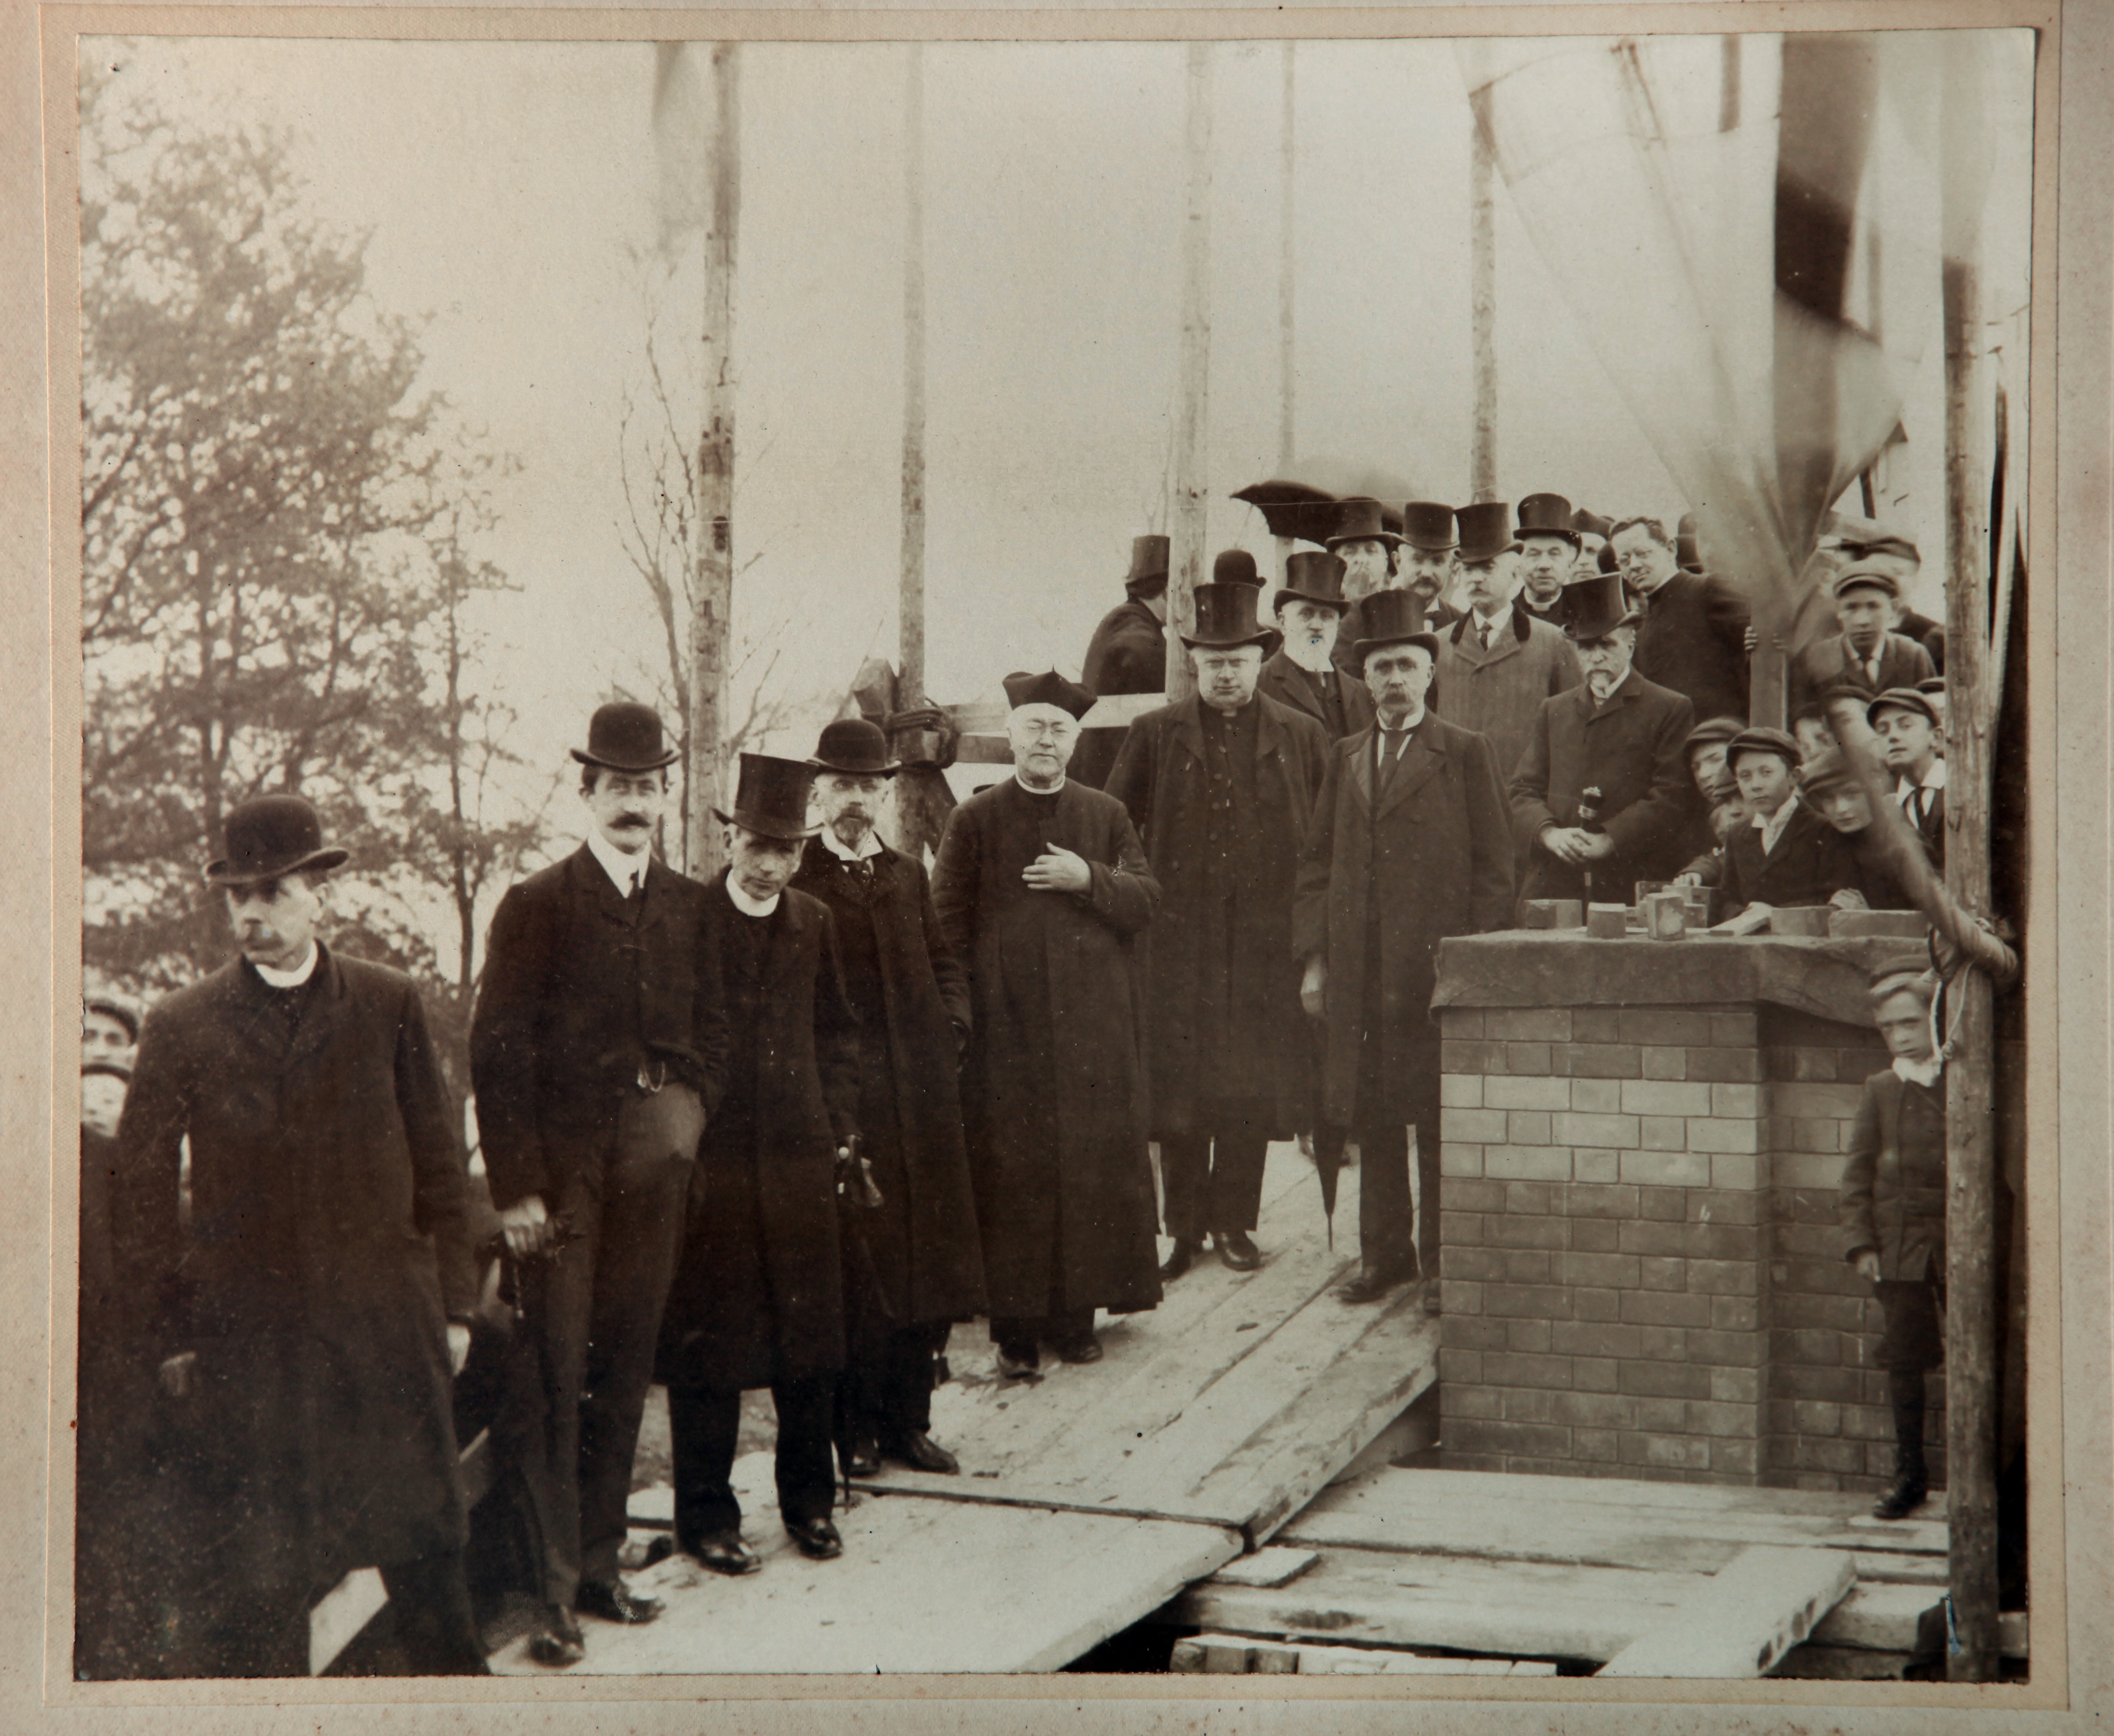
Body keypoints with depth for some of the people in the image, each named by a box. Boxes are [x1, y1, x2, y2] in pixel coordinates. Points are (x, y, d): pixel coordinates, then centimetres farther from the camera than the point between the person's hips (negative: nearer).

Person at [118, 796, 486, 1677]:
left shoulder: (388, 1004, 3)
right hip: (245, 1336, -1)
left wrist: (453, 1301, 4)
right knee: (248, 1566, 2)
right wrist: (171, 1335, 0)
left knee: (423, 1538, 11)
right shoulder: (180, 1027, 0)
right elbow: (143, 1193, 4)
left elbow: (438, 1162, 7)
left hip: (384, 1323, 1)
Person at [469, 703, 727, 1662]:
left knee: (623, 1377, 10)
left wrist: (689, 1102, -2)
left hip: (652, 1178, 4)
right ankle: (551, 1592, 3)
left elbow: (710, 1032, 18)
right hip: (561, 1178, -4)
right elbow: (498, 1057, -6)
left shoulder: (690, 907, 10)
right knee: (556, 1383, -4)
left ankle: (598, 1564, 21)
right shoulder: (535, 907, -4)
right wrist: (515, 1187, -10)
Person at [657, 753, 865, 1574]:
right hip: (709, 1160, -4)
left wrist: (842, 1136, 8)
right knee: (706, 1344, 3)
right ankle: (705, 1512, 16)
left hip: (801, 1157, 4)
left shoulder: (815, 924, 8)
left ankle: (809, 1500, 25)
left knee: (810, 1336, 10)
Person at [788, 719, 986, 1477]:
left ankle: (908, 1420, 18)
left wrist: (950, 1020, 1)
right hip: (835, 1096, -5)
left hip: (918, 1096, 5)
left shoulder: (909, 875, 16)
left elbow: (945, 963, 19)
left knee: (926, 1260, 7)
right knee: (851, 1266, -2)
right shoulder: (792, 878, -2)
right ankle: (854, 1431, 8)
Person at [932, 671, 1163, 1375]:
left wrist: (1089, 879, -11)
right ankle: (1016, 1325, 3)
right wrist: (968, 999, -5)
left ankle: (1076, 1314, 14)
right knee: (1012, 1174, -2)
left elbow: (1147, 899, 5)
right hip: (1005, 1028, -2)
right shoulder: (974, 820, 4)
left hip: (1092, 1030, 2)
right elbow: (948, 920, 3)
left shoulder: (1108, 816, 10)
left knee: (1092, 1168, 3)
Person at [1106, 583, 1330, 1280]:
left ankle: (1234, 1222, 17)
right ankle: (1184, 1228, 12)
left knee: (1252, 1088, 4)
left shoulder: (1303, 738, 7)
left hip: (1267, 942, 0)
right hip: (1179, 939, 0)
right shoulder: (1155, 734, 6)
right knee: (1179, 1089, 2)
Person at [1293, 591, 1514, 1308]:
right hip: (1358, 972, 4)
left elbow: (1494, 867, -1)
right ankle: (1386, 1252, 18)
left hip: (1437, 970, -4)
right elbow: (1316, 865, 14)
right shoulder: (1344, 758, 15)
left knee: (1439, 1119, 0)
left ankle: (1441, 1260, 8)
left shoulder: (1467, 753, 2)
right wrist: (1313, 959, 5)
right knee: (1372, 1118, 8)